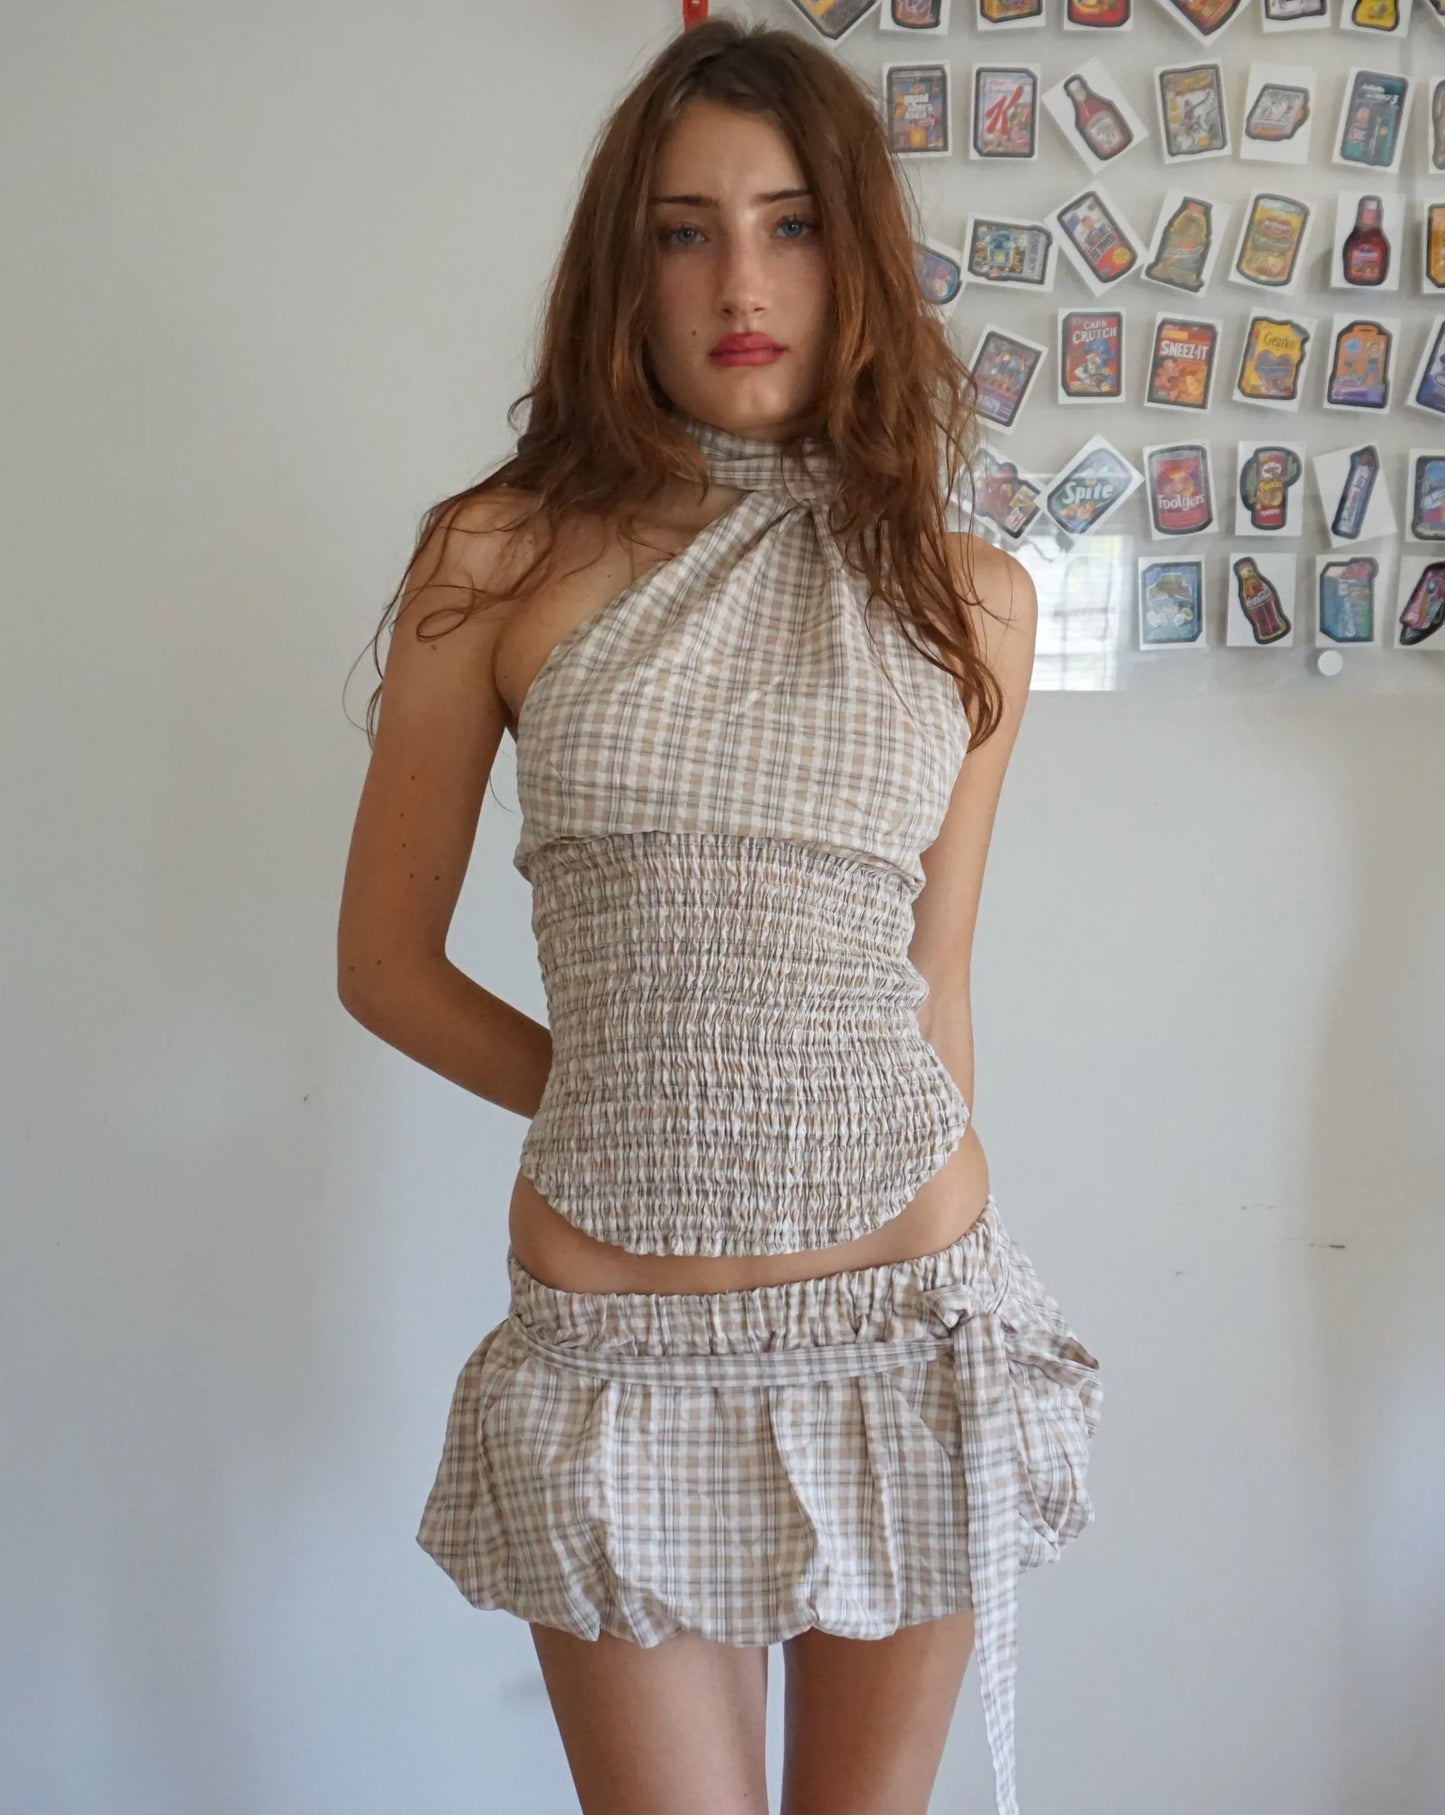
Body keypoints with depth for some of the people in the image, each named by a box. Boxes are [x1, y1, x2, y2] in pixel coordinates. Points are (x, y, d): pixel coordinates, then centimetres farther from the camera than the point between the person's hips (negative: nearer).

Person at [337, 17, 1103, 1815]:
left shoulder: (969, 597, 3)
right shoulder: (504, 559, -2)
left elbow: (930, 986, 10)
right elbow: (385, 958, 4)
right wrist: (635, 1095, 2)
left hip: (907, 1328, 2)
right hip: (619, 1350, -1)